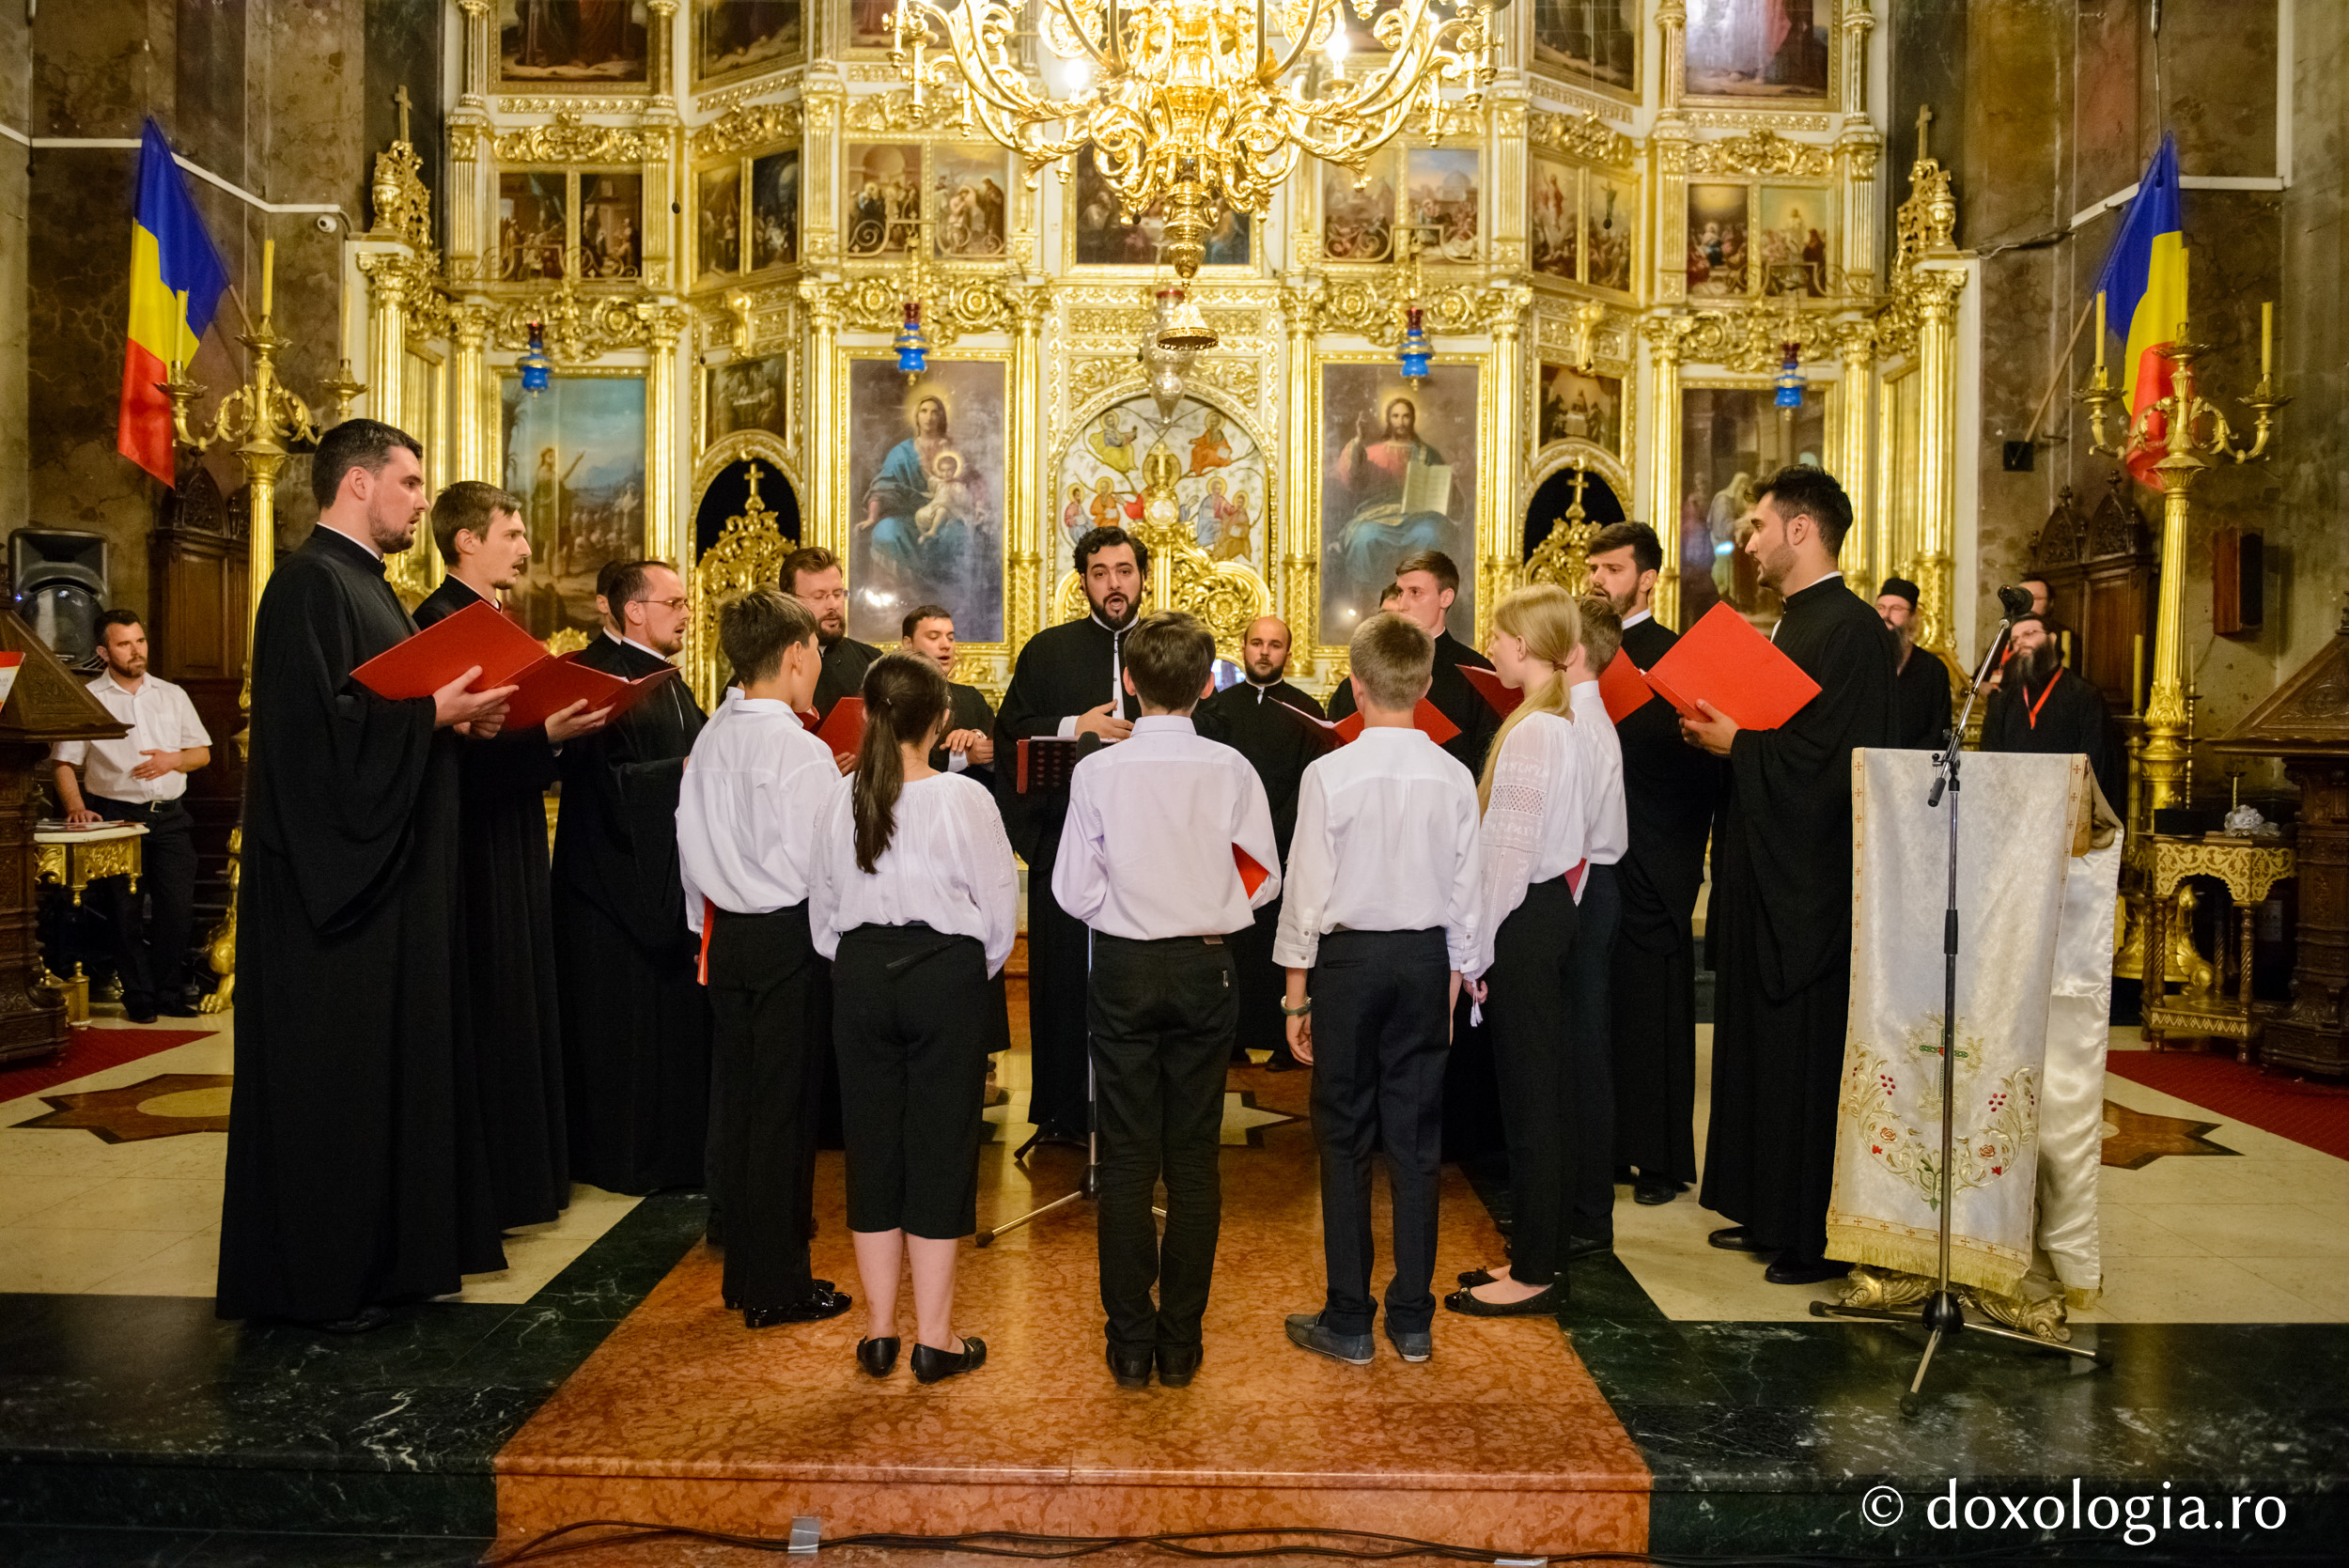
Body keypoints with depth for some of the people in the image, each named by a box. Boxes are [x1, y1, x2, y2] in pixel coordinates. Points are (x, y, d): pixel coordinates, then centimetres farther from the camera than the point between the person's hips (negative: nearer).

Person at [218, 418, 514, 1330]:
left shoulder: (362, 583, 17)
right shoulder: (310, 581, -13)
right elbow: (312, 721, -23)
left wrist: (458, 713, 3)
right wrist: (434, 713, -20)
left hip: (385, 873, 10)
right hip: (332, 876, -10)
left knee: (390, 1059, 14)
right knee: (329, 1075, -1)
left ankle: (382, 1249, 24)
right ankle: (318, 1278, 12)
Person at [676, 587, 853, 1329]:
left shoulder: (710, 740, 5)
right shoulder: (801, 751, -17)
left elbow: (691, 844, 11)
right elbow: (822, 864, -19)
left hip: (726, 935, 7)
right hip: (789, 940, -7)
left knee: (735, 1100, 14)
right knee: (784, 1109, 2)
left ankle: (742, 1273, 26)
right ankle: (779, 1287, 12)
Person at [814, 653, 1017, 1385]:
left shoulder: (841, 802, -1)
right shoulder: (965, 799, -11)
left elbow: (825, 908, 5)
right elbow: (1000, 909, -6)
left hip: (862, 973, 3)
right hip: (946, 974, -3)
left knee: (872, 1141, 12)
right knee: (941, 1145, 5)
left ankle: (879, 1329, 21)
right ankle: (934, 1337, 12)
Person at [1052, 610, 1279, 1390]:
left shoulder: (1097, 770, -9)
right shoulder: (1231, 769, -7)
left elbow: (1073, 889, -7)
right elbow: (1265, 879, -2)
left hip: (1123, 970, -1)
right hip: (1205, 969, 1)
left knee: (1126, 1159, 8)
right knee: (1193, 1159, 9)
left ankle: (1131, 1344, 15)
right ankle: (1181, 1343, 17)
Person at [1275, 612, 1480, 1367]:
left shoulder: (1329, 774, -11)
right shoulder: (1453, 777, -2)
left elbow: (1308, 891, -8)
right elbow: (1465, 893, 3)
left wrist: (1295, 992, 1)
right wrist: (1453, 979, 15)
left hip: (1349, 958, -3)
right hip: (1426, 959, 3)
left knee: (1345, 1141, 6)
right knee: (1416, 1140, 10)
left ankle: (1347, 1323, 14)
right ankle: (1413, 1320, 19)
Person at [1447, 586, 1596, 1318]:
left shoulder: (1531, 732, -18)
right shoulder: (1572, 723, 10)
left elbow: (1510, 852, -20)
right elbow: (1573, 832, 12)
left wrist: (1476, 952, -14)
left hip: (1523, 920, -10)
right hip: (1558, 908, 10)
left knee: (1528, 1093, -1)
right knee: (1551, 1087, 15)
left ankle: (1534, 1272, 10)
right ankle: (1544, 1250, 26)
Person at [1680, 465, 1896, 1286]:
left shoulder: (1850, 628, -15)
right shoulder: (1791, 626, 15)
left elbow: (1836, 761, -23)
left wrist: (1735, 742, -17)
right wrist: (1720, 728, 3)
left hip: (1810, 887, -10)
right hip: (1765, 878, 10)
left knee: (1805, 1060, -1)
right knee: (1760, 1049, 16)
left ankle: (1820, 1238, 12)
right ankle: (1770, 1212, 28)